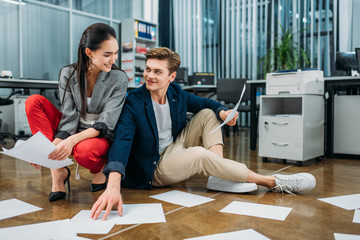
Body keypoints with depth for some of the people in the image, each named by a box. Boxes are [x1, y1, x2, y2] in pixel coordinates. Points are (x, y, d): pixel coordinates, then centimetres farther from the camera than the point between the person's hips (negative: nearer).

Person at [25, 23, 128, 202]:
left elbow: (106, 123, -18)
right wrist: (52, 147, -26)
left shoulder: (119, 78, -12)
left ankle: (100, 168, 1)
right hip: (73, 132, 4)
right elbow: (69, 118, -10)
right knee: (34, 101, -14)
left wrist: (72, 140, -33)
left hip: (99, 137, -3)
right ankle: (58, 170, -18)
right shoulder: (68, 74, -5)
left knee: (85, 151, -39)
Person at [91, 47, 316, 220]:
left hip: (175, 150, 7)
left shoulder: (176, 92, -3)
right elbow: (122, 139, -35)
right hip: (153, 169, -7)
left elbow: (206, 103, 11)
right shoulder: (134, 102, -21)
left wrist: (222, 111, -14)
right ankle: (274, 182, -21)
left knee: (208, 114, -2)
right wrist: (114, 186, -51)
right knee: (201, 155, -33)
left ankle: (220, 176, -18)